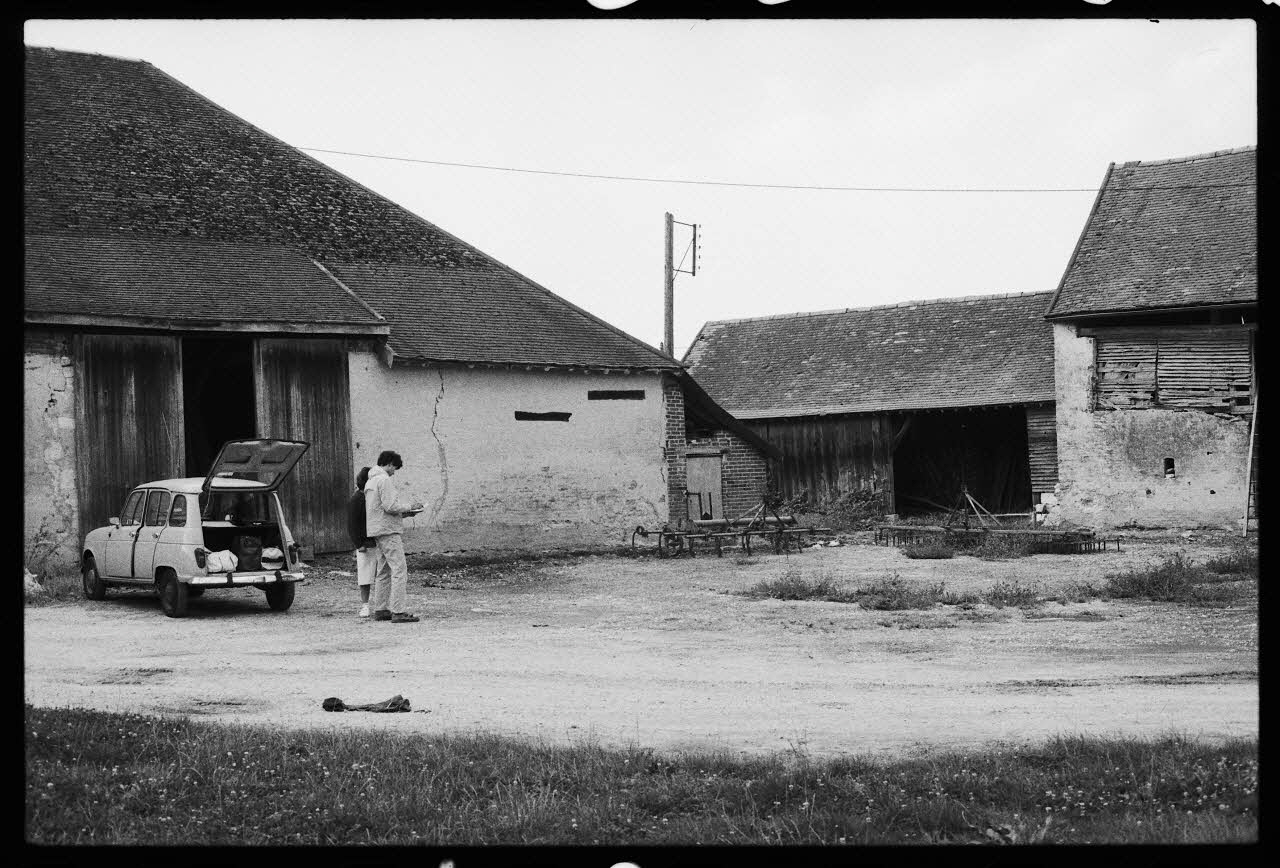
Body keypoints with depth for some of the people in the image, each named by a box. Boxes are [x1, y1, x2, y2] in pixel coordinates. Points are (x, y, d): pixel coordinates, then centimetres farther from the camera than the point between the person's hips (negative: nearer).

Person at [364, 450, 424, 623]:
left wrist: (403, 511, 15)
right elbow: (390, 506, -20)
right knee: (399, 570, -10)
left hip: (377, 531, 10)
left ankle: (380, 609, 17)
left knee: (383, 571, 15)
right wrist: (408, 507, -5)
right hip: (388, 530, -10)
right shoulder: (384, 480, -13)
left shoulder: (370, 481, 18)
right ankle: (398, 611, -15)